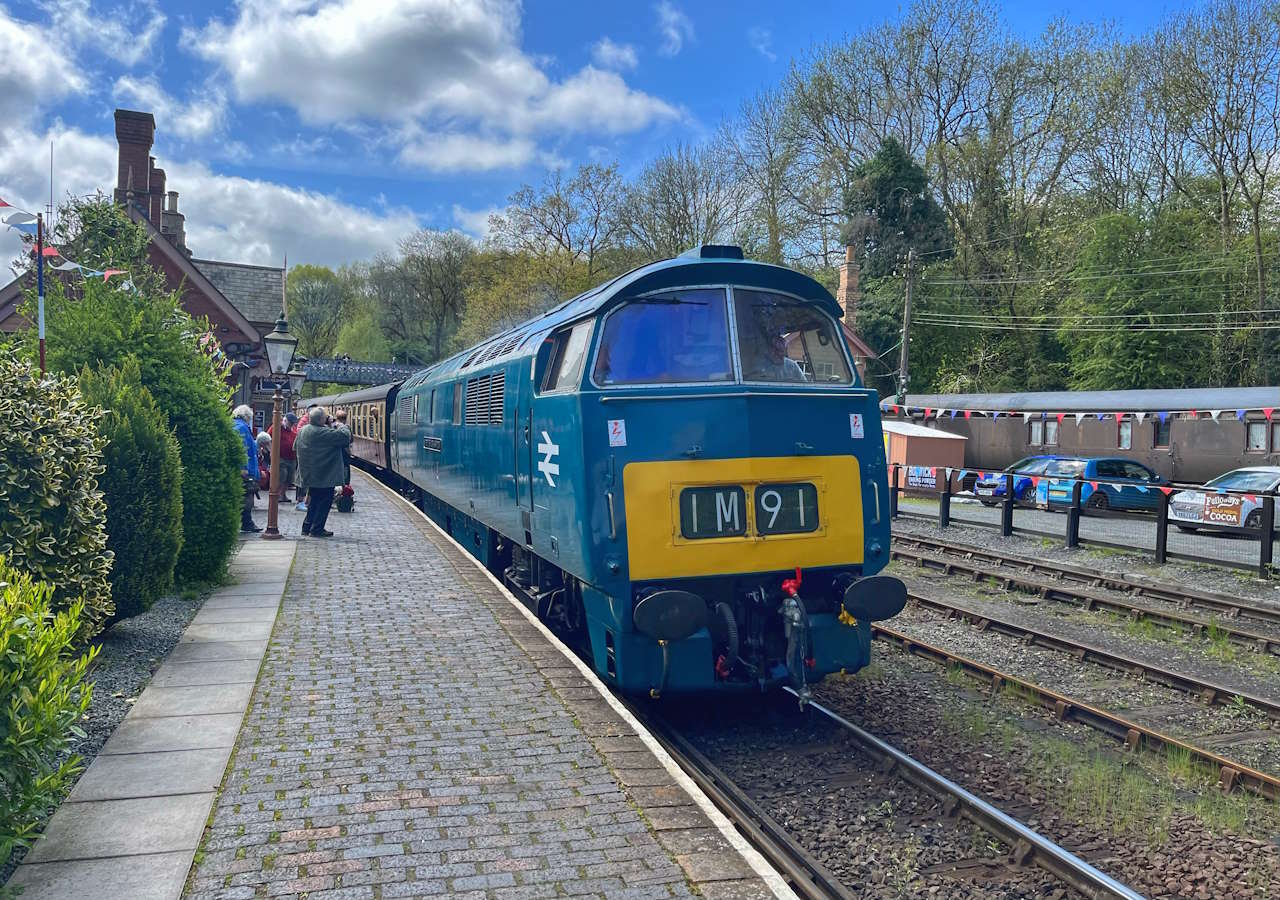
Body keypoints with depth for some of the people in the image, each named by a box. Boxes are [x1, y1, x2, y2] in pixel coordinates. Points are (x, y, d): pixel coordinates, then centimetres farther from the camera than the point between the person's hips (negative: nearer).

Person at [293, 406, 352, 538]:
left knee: (314, 501, 20)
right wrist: (341, 426, -4)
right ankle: (317, 529, 4)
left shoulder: (302, 430, 5)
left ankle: (307, 527, 24)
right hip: (325, 475, -9)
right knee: (324, 501, 2)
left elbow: (295, 447, 19)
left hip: (310, 473, 9)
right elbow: (345, 436, -22)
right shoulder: (323, 433, -22)